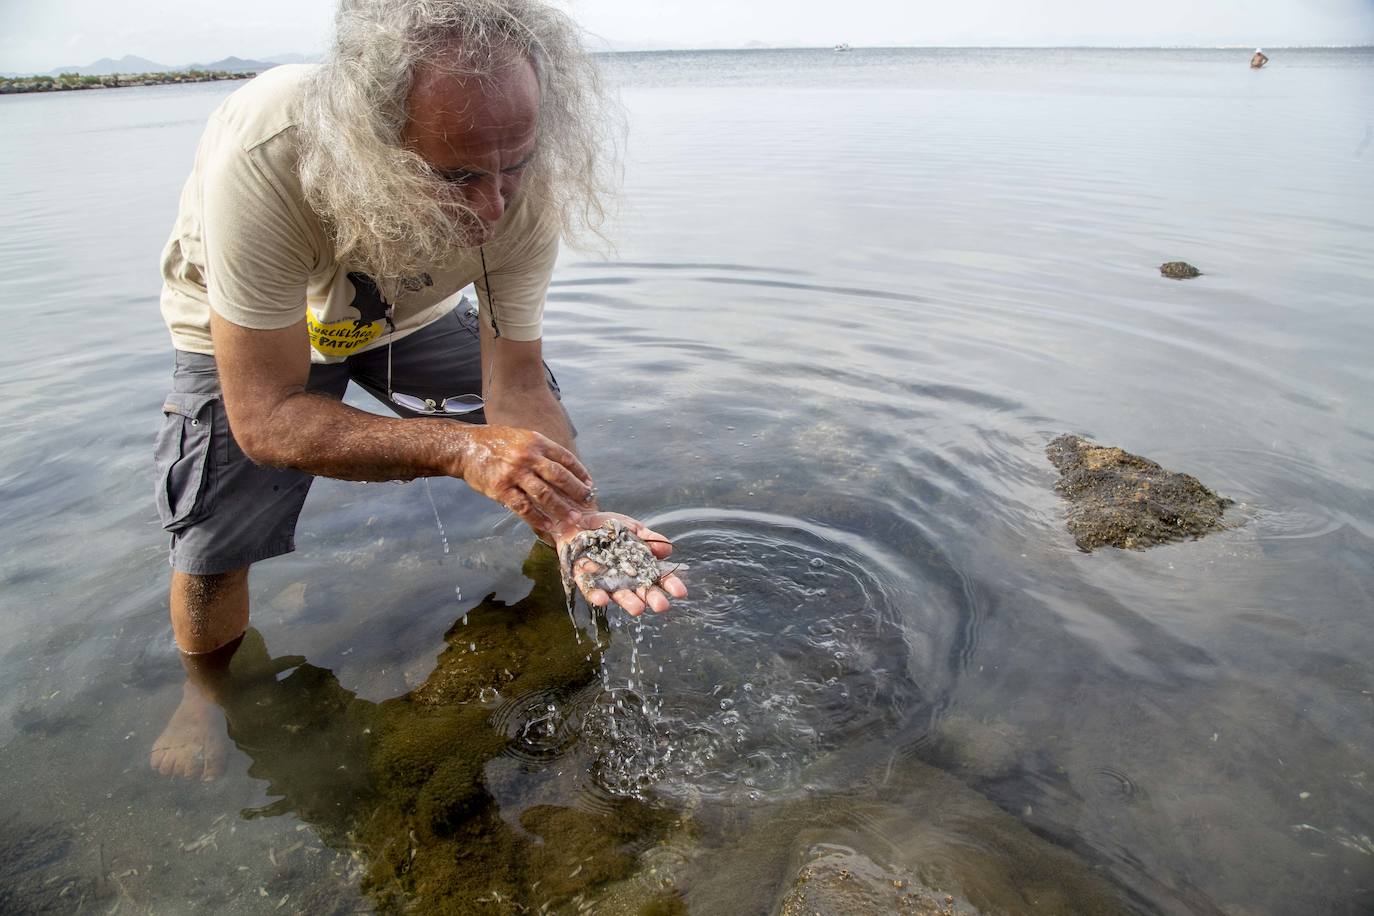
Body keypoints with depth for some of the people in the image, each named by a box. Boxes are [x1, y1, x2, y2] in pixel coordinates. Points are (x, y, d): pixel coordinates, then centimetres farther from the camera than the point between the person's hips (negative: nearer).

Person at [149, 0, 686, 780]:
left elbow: (516, 380, -26)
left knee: (546, 450, -8)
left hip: (407, 310, 3)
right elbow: (266, 416, -38)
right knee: (212, 554, -13)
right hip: (245, 332, -2)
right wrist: (458, 446, -52)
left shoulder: (527, 187, -31)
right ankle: (207, 691, 20)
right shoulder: (264, 158, -43)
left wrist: (578, 520, -42)